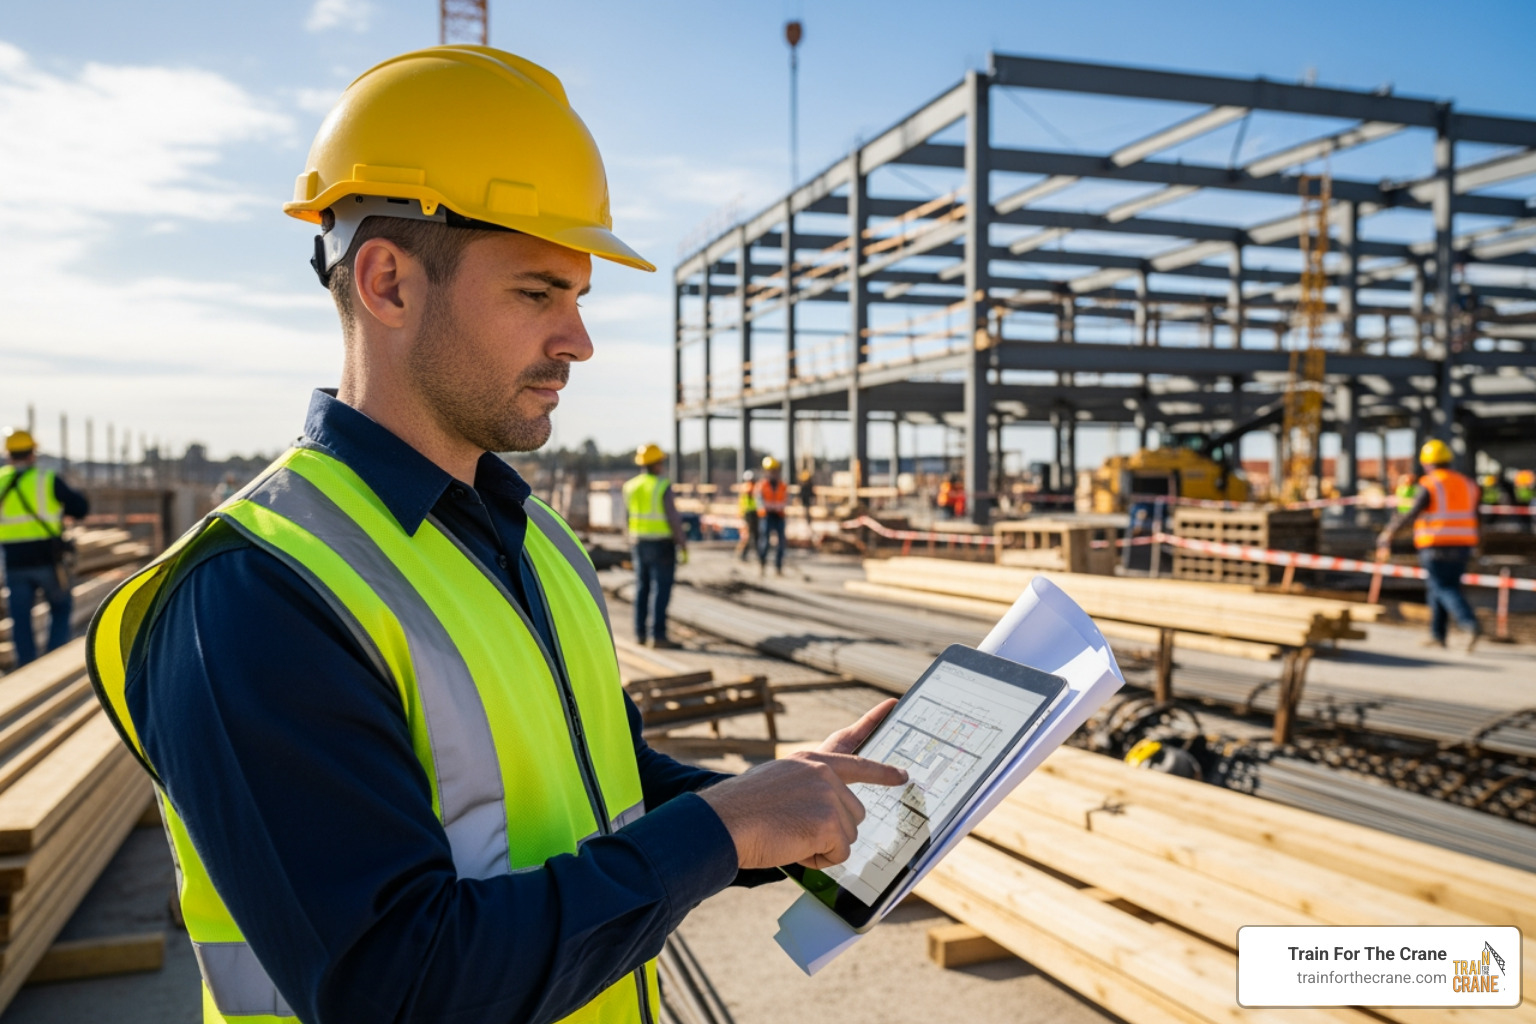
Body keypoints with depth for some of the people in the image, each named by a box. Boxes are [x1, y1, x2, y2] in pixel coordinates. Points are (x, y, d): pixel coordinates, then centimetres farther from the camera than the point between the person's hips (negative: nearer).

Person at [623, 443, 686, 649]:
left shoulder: (630, 486, 5)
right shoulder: (663, 486, -13)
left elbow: (627, 518, 11)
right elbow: (672, 517, -16)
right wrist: (683, 545, -10)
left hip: (639, 543, 6)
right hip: (662, 545, -6)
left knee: (642, 589, 12)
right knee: (661, 590, -5)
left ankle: (640, 634, 15)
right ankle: (658, 636, -7)